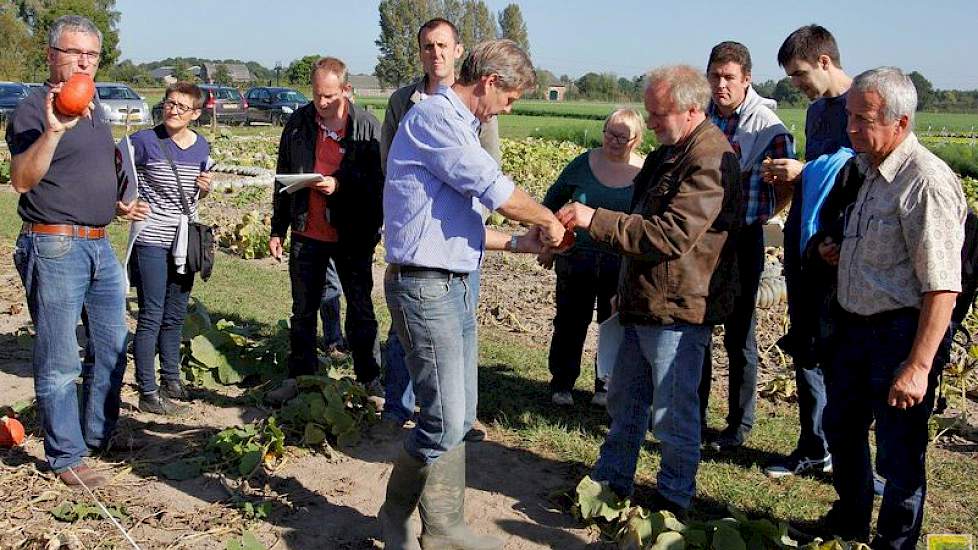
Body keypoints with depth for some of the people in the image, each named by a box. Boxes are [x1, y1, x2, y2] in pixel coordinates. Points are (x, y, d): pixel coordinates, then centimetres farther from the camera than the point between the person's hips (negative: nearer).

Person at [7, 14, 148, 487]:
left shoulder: (93, 106, 14)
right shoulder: (34, 109, -12)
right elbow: (22, 179, -26)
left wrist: (118, 205, 14)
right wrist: (52, 131, -37)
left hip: (100, 244, 9)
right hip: (55, 248, -9)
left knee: (113, 347, 16)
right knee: (59, 361, 1)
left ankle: (98, 436, 32)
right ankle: (65, 456, 12)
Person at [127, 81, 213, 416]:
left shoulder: (202, 147, 6)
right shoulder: (145, 141, -10)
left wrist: (205, 188, -2)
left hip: (183, 241, 6)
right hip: (151, 240, -5)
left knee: (175, 316, 15)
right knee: (151, 317, -3)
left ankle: (171, 381, 30)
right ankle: (148, 394, 4)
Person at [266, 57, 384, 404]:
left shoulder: (367, 126, -9)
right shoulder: (298, 123, 2)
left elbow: (379, 179, -9)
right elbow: (283, 180, 9)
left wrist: (340, 186, -23)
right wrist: (278, 229, 9)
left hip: (353, 235, -3)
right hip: (307, 234, 3)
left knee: (361, 309, 9)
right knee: (303, 310, 12)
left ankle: (369, 378, 20)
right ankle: (299, 377, 24)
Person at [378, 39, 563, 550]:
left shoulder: (457, 125, 19)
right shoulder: (434, 115, -12)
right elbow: (494, 188, -17)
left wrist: (518, 242, 14)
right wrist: (547, 220, -2)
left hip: (453, 287, 10)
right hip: (425, 286, -10)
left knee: (458, 417, 12)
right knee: (445, 420, -6)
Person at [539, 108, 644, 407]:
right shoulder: (584, 164, -2)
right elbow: (552, 201, 10)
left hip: (622, 266, 0)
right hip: (576, 259, 1)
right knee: (570, 323, 9)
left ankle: (606, 386, 25)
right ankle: (561, 384, 24)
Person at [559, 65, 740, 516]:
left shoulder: (710, 161, -20)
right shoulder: (670, 152, 13)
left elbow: (670, 235, -28)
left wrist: (595, 220, -26)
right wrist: (627, 288, 23)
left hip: (677, 310, -10)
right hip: (644, 304, 10)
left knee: (673, 412, 4)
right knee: (625, 401, 19)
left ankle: (674, 499, 20)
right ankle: (610, 482, 32)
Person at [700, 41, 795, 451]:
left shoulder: (768, 127, -11)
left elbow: (787, 188, -5)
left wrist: (753, 218, -8)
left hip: (741, 241, -4)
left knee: (739, 336, 6)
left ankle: (739, 425, 20)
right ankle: (693, 414, 27)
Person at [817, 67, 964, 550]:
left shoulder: (927, 182, -21)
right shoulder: (871, 171, 9)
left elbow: (942, 287, -25)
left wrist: (918, 367, -27)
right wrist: (840, 249, 6)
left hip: (902, 333, -10)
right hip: (856, 328, 10)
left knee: (898, 455, 3)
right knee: (841, 429, 22)